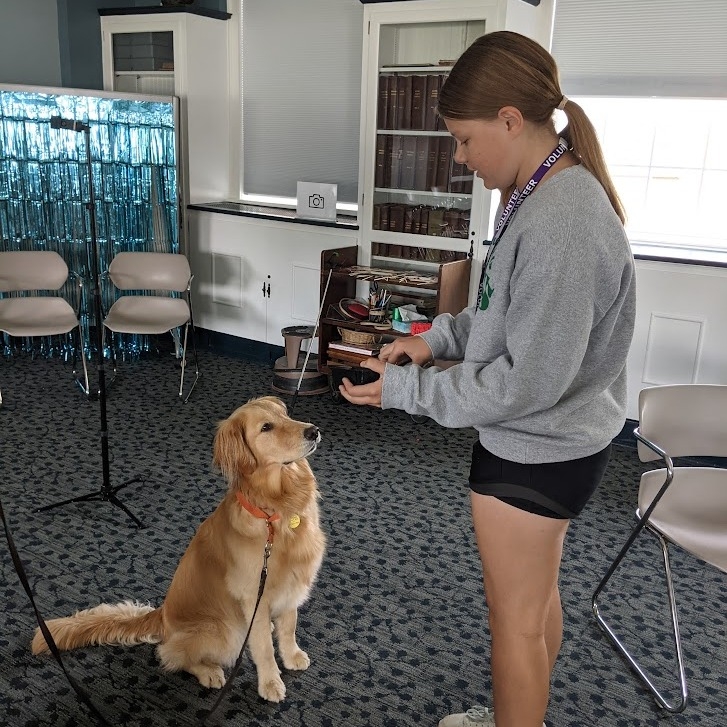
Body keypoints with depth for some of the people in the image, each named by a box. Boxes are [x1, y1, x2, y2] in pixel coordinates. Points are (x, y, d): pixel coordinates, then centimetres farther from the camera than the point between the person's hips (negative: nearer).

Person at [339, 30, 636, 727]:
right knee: (538, 594, 26)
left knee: (515, 618, 11)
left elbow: (526, 382, -27)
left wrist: (405, 389, -18)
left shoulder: (562, 224, -29)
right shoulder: (547, 193, 3)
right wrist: (438, 336, 0)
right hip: (553, 442, 10)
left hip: (533, 451, -10)